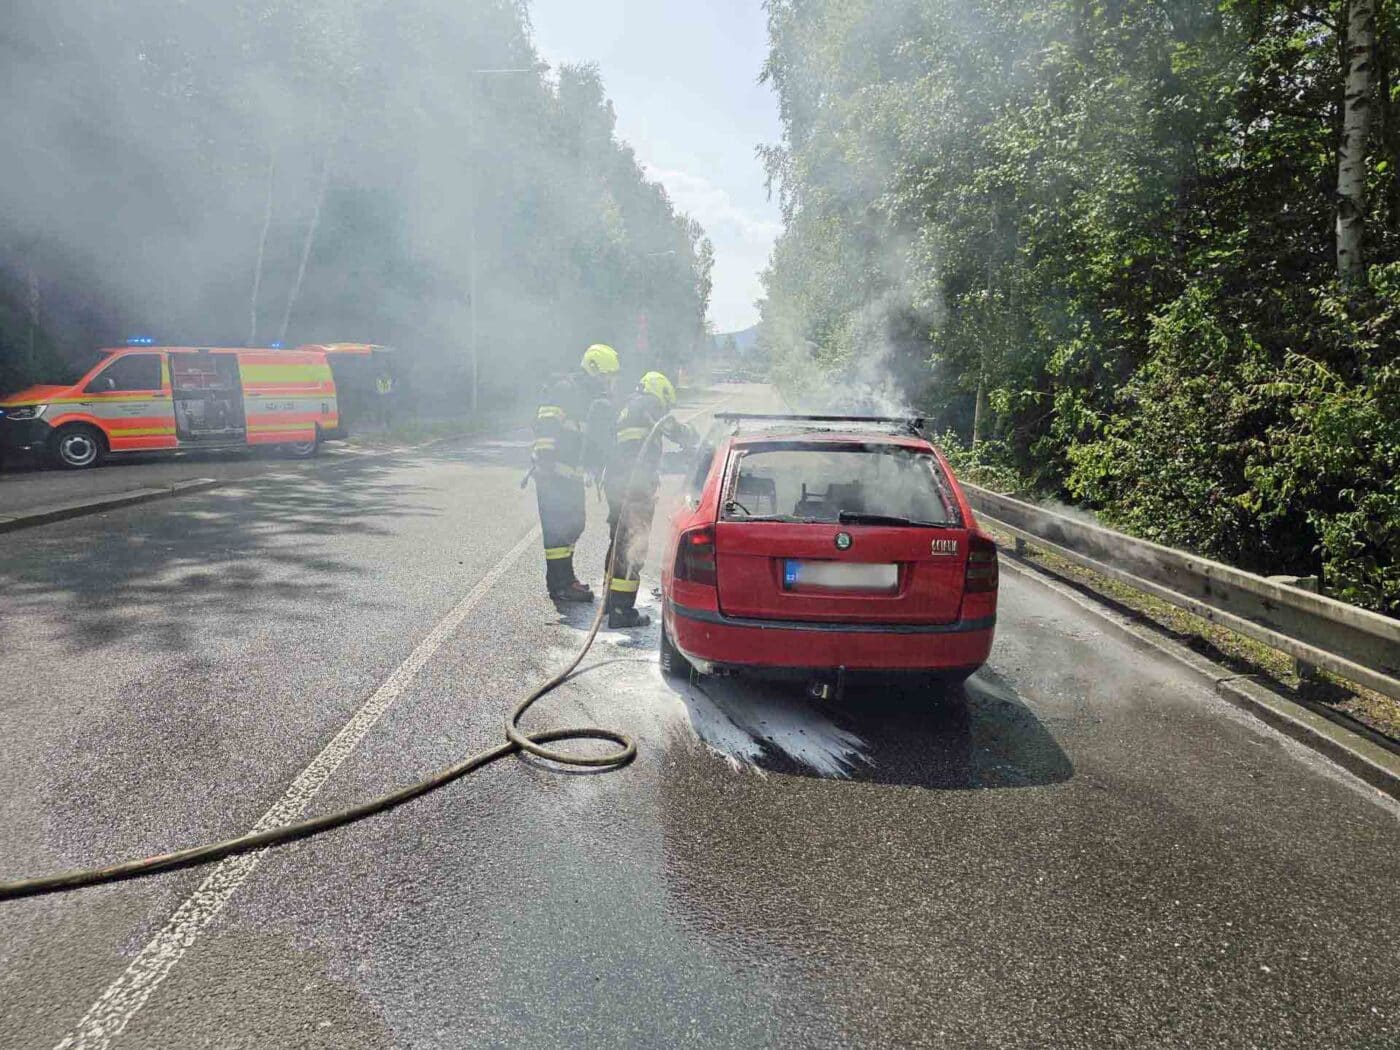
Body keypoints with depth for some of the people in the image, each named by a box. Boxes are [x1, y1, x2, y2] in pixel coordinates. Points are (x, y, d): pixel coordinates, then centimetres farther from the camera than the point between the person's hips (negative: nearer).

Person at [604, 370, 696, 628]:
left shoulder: (627, 410, 28)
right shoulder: (646, 404, 0)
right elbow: (672, 428, -8)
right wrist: (690, 438, 10)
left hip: (615, 483, 10)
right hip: (636, 486, -9)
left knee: (620, 543, 21)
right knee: (633, 548, -7)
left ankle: (612, 599, 31)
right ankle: (621, 611, -7)